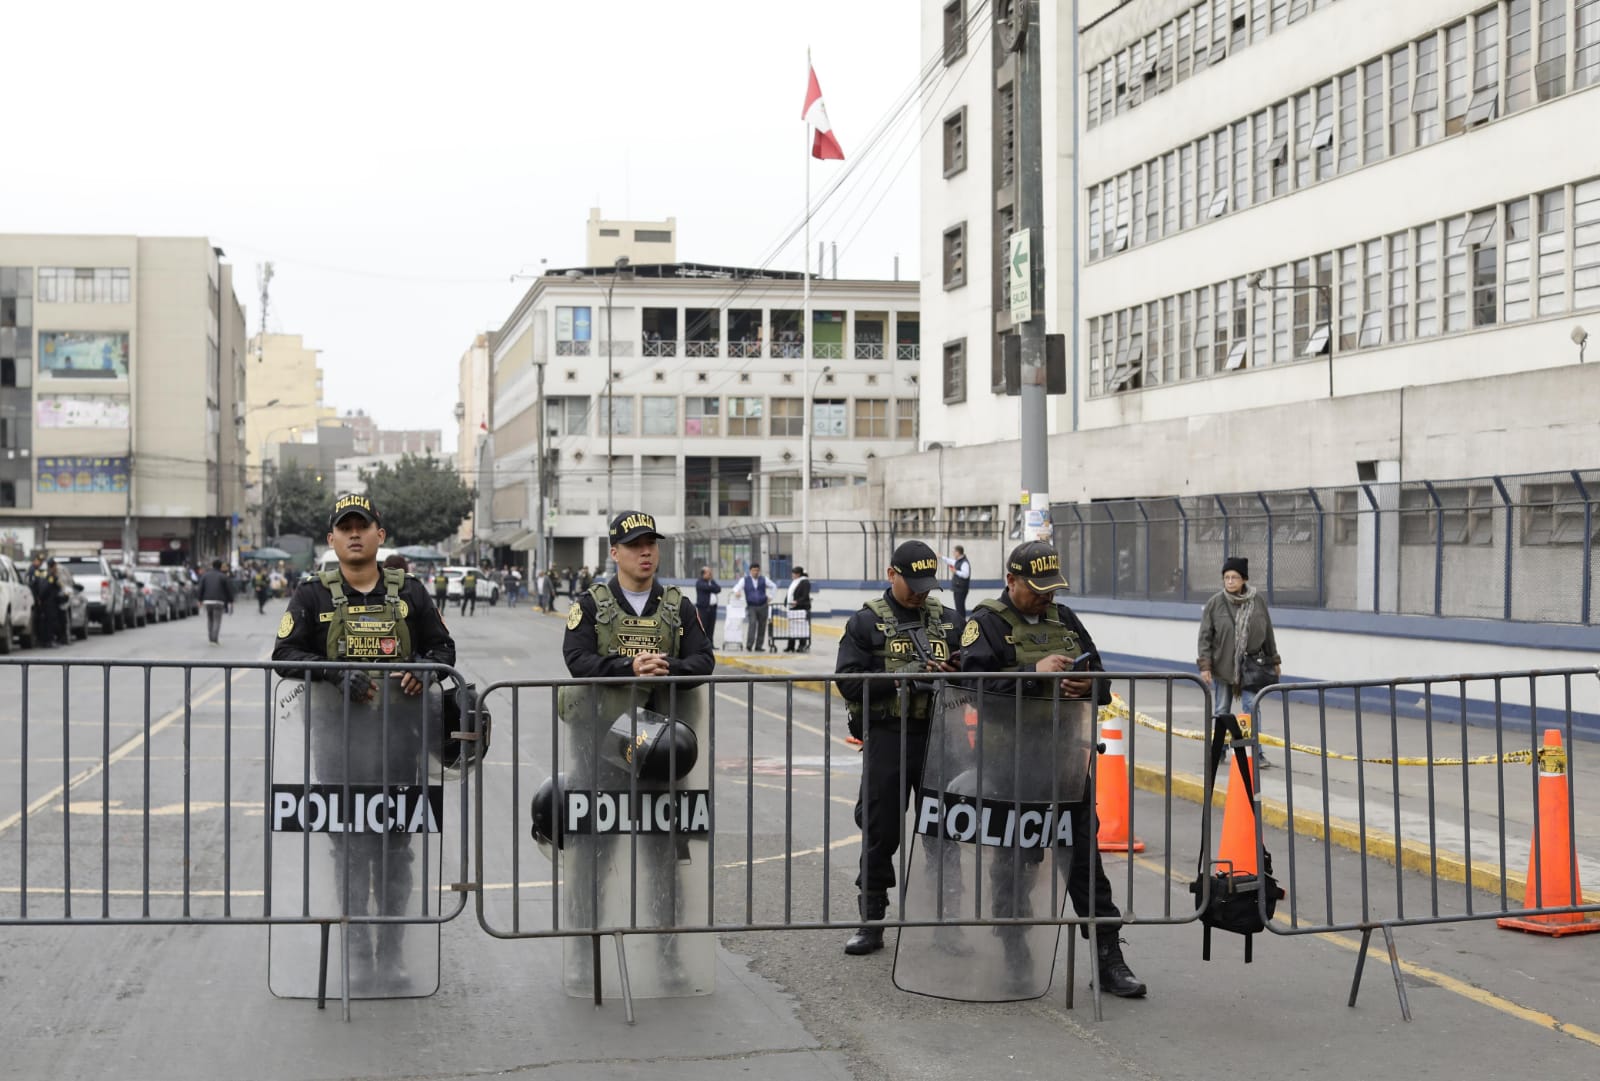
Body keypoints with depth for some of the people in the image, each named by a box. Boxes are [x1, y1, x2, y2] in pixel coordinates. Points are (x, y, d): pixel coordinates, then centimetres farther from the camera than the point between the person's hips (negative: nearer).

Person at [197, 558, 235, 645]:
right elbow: (228, 590, 1)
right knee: (217, 620, -3)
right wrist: (230, 601, 9)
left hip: (207, 601, 3)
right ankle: (215, 640, -11)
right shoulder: (223, 576, 2)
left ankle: (211, 638, 17)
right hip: (218, 601, -3)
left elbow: (201, 588, 6)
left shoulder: (205, 575, 10)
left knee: (209, 620, 15)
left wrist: (200, 600, 12)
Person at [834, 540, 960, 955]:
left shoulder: (944, 618, 11)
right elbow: (849, 683, -8)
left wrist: (950, 673, -7)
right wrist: (903, 677, -18)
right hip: (887, 738, -3)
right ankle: (871, 923, 13)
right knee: (880, 832, 3)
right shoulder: (867, 622, 1)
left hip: (938, 735, 3)